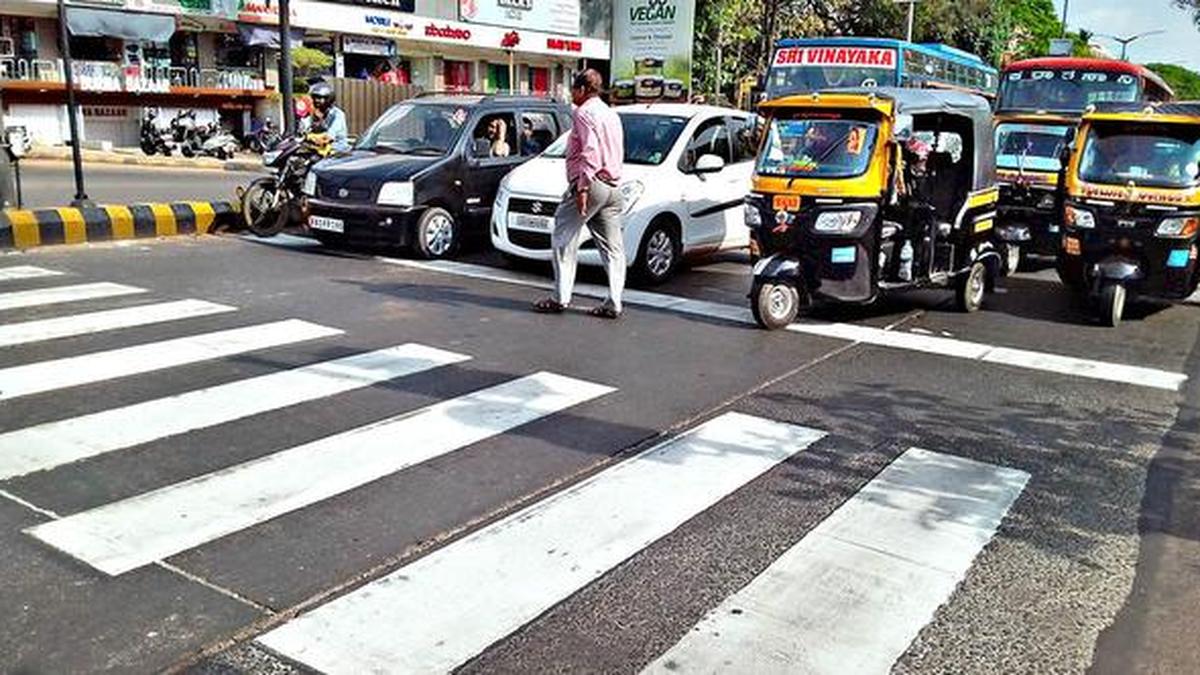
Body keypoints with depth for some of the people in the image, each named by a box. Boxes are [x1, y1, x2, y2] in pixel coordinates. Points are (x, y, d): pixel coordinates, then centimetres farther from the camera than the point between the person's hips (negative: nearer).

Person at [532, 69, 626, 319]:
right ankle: (613, 303, 4)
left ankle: (560, 298, -1)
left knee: (564, 239, 0)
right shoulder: (611, 114, 22)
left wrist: (583, 187, -23)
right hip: (612, 187, 9)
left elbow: (590, 152, -20)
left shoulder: (584, 113, -7)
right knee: (612, 247, 5)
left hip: (590, 185, -9)